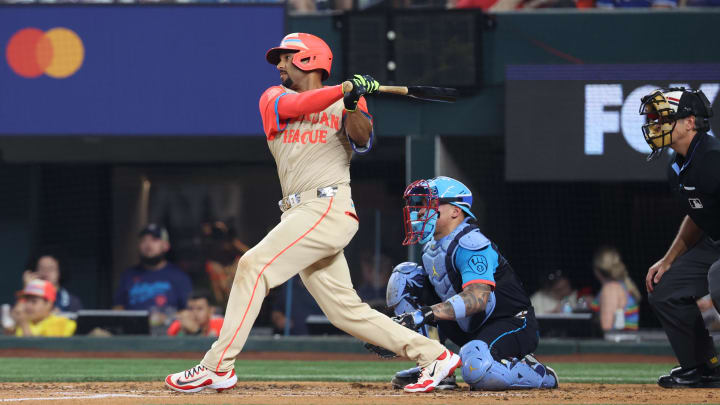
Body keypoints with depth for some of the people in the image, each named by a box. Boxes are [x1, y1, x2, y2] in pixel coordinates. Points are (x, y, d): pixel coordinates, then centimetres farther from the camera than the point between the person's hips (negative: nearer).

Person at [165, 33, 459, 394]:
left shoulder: (344, 104, 7)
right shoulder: (273, 99, 17)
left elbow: (362, 140, -10)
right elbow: (294, 105, -6)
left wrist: (353, 104, -28)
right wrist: (345, 88, -18)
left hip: (329, 207, -6)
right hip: (300, 214, 6)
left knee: (253, 265, -19)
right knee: (345, 311, 3)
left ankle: (217, 367, -18)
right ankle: (432, 355, 10)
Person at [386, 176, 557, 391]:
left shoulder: (471, 244, -21)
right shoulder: (432, 246, 7)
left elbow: (478, 298, -36)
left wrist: (427, 314, -44)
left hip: (512, 324, -9)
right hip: (469, 327, 9)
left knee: (475, 368, -41)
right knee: (404, 275, 2)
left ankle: (539, 375, -8)